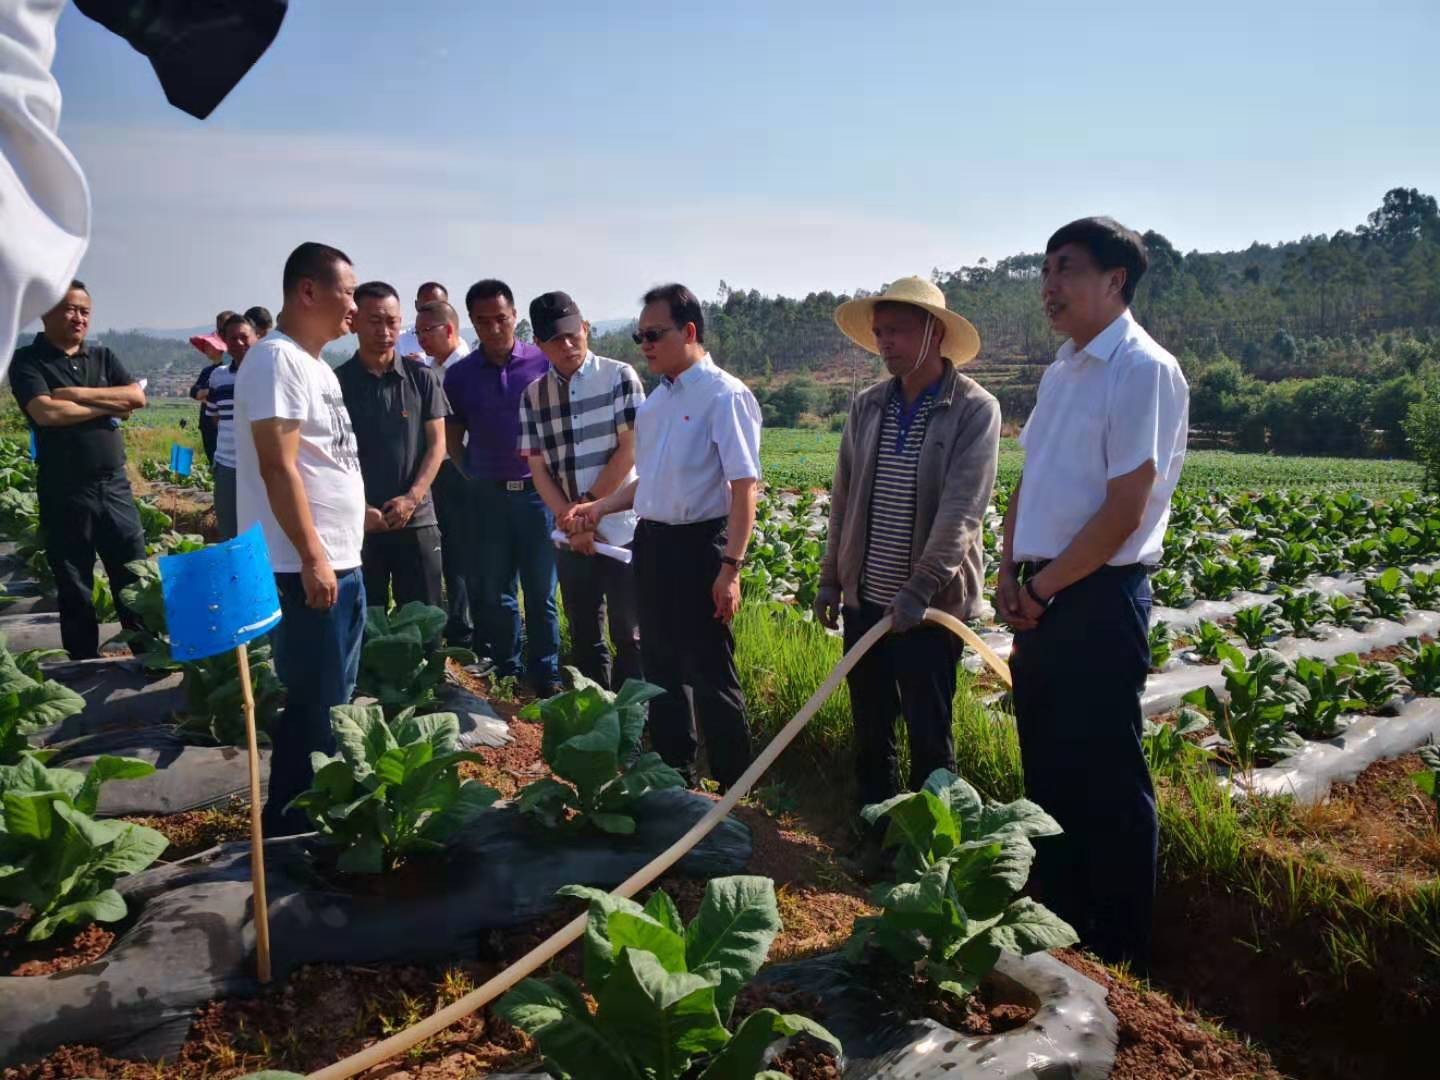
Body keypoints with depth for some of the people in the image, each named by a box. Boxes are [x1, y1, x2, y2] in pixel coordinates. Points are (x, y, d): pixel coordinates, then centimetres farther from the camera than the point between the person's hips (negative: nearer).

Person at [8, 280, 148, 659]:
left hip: (114, 486, 4)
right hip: (64, 493, -3)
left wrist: (78, 394, -12)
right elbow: (45, 412, -18)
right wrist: (109, 406, -9)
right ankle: (85, 666, 19)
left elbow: (137, 396, -3)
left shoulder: (103, 356, 10)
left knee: (136, 578, 7)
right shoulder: (28, 361, -3)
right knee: (74, 588, 7)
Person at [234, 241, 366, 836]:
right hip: (307, 568, -10)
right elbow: (278, 468, -20)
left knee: (334, 700, 17)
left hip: (343, 563, 10)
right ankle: (291, 826, 11)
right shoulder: (276, 360, -13)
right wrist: (312, 558, -22)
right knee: (313, 706, -2)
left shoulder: (315, 363, 16)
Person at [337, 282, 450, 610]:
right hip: (359, 522, 0)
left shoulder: (422, 379, 3)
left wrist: (412, 498, -10)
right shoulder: (337, 382, 0)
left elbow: (437, 444, 2)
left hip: (417, 521, 1)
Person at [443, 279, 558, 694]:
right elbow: (453, 441, 11)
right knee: (495, 593, 10)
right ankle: (504, 676, 23)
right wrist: (477, 479, 5)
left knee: (541, 593, 5)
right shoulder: (459, 375, 3)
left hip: (538, 492, -2)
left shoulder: (543, 363, -3)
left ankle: (546, 679, 15)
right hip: (488, 496, 2)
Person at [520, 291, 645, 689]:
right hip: (571, 538, 4)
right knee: (584, 639, 12)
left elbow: (629, 451, -8)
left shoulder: (619, 377, -3)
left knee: (629, 636, 3)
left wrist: (587, 507, -9)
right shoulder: (533, 395, 6)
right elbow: (538, 469, 4)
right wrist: (571, 521, -8)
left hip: (622, 531, -3)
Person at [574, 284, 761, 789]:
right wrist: (601, 506, 9)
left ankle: (732, 788, 17)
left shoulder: (723, 395, -13)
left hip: (698, 544, -8)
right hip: (651, 542, 8)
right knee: (660, 667, 18)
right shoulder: (656, 400, 10)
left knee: (709, 675, 0)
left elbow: (745, 486, -18)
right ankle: (672, 774, 34)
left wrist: (730, 568, -21)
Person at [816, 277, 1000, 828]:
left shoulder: (975, 410, -10)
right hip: (865, 597, 5)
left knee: (928, 733, 6)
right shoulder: (867, 406, 6)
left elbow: (962, 509, -18)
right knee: (869, 727, 15)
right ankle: (874, 831, 31)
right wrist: (830, 578, 11)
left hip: (931, 603, -5)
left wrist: (922, 587, -23)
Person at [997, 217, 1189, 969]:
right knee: (1049, 774, 17)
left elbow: (1123, 514, -18)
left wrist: (1043, 588, -11)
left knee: (1107, 785, 4)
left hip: (1097, 599, -8)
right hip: (1040, 600, 8)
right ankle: (1057, 931, 34)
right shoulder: (1060, 371, 13)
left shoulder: (1143, 371, -13)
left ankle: (1119, 956, 21)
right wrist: (1011, 576, 3)